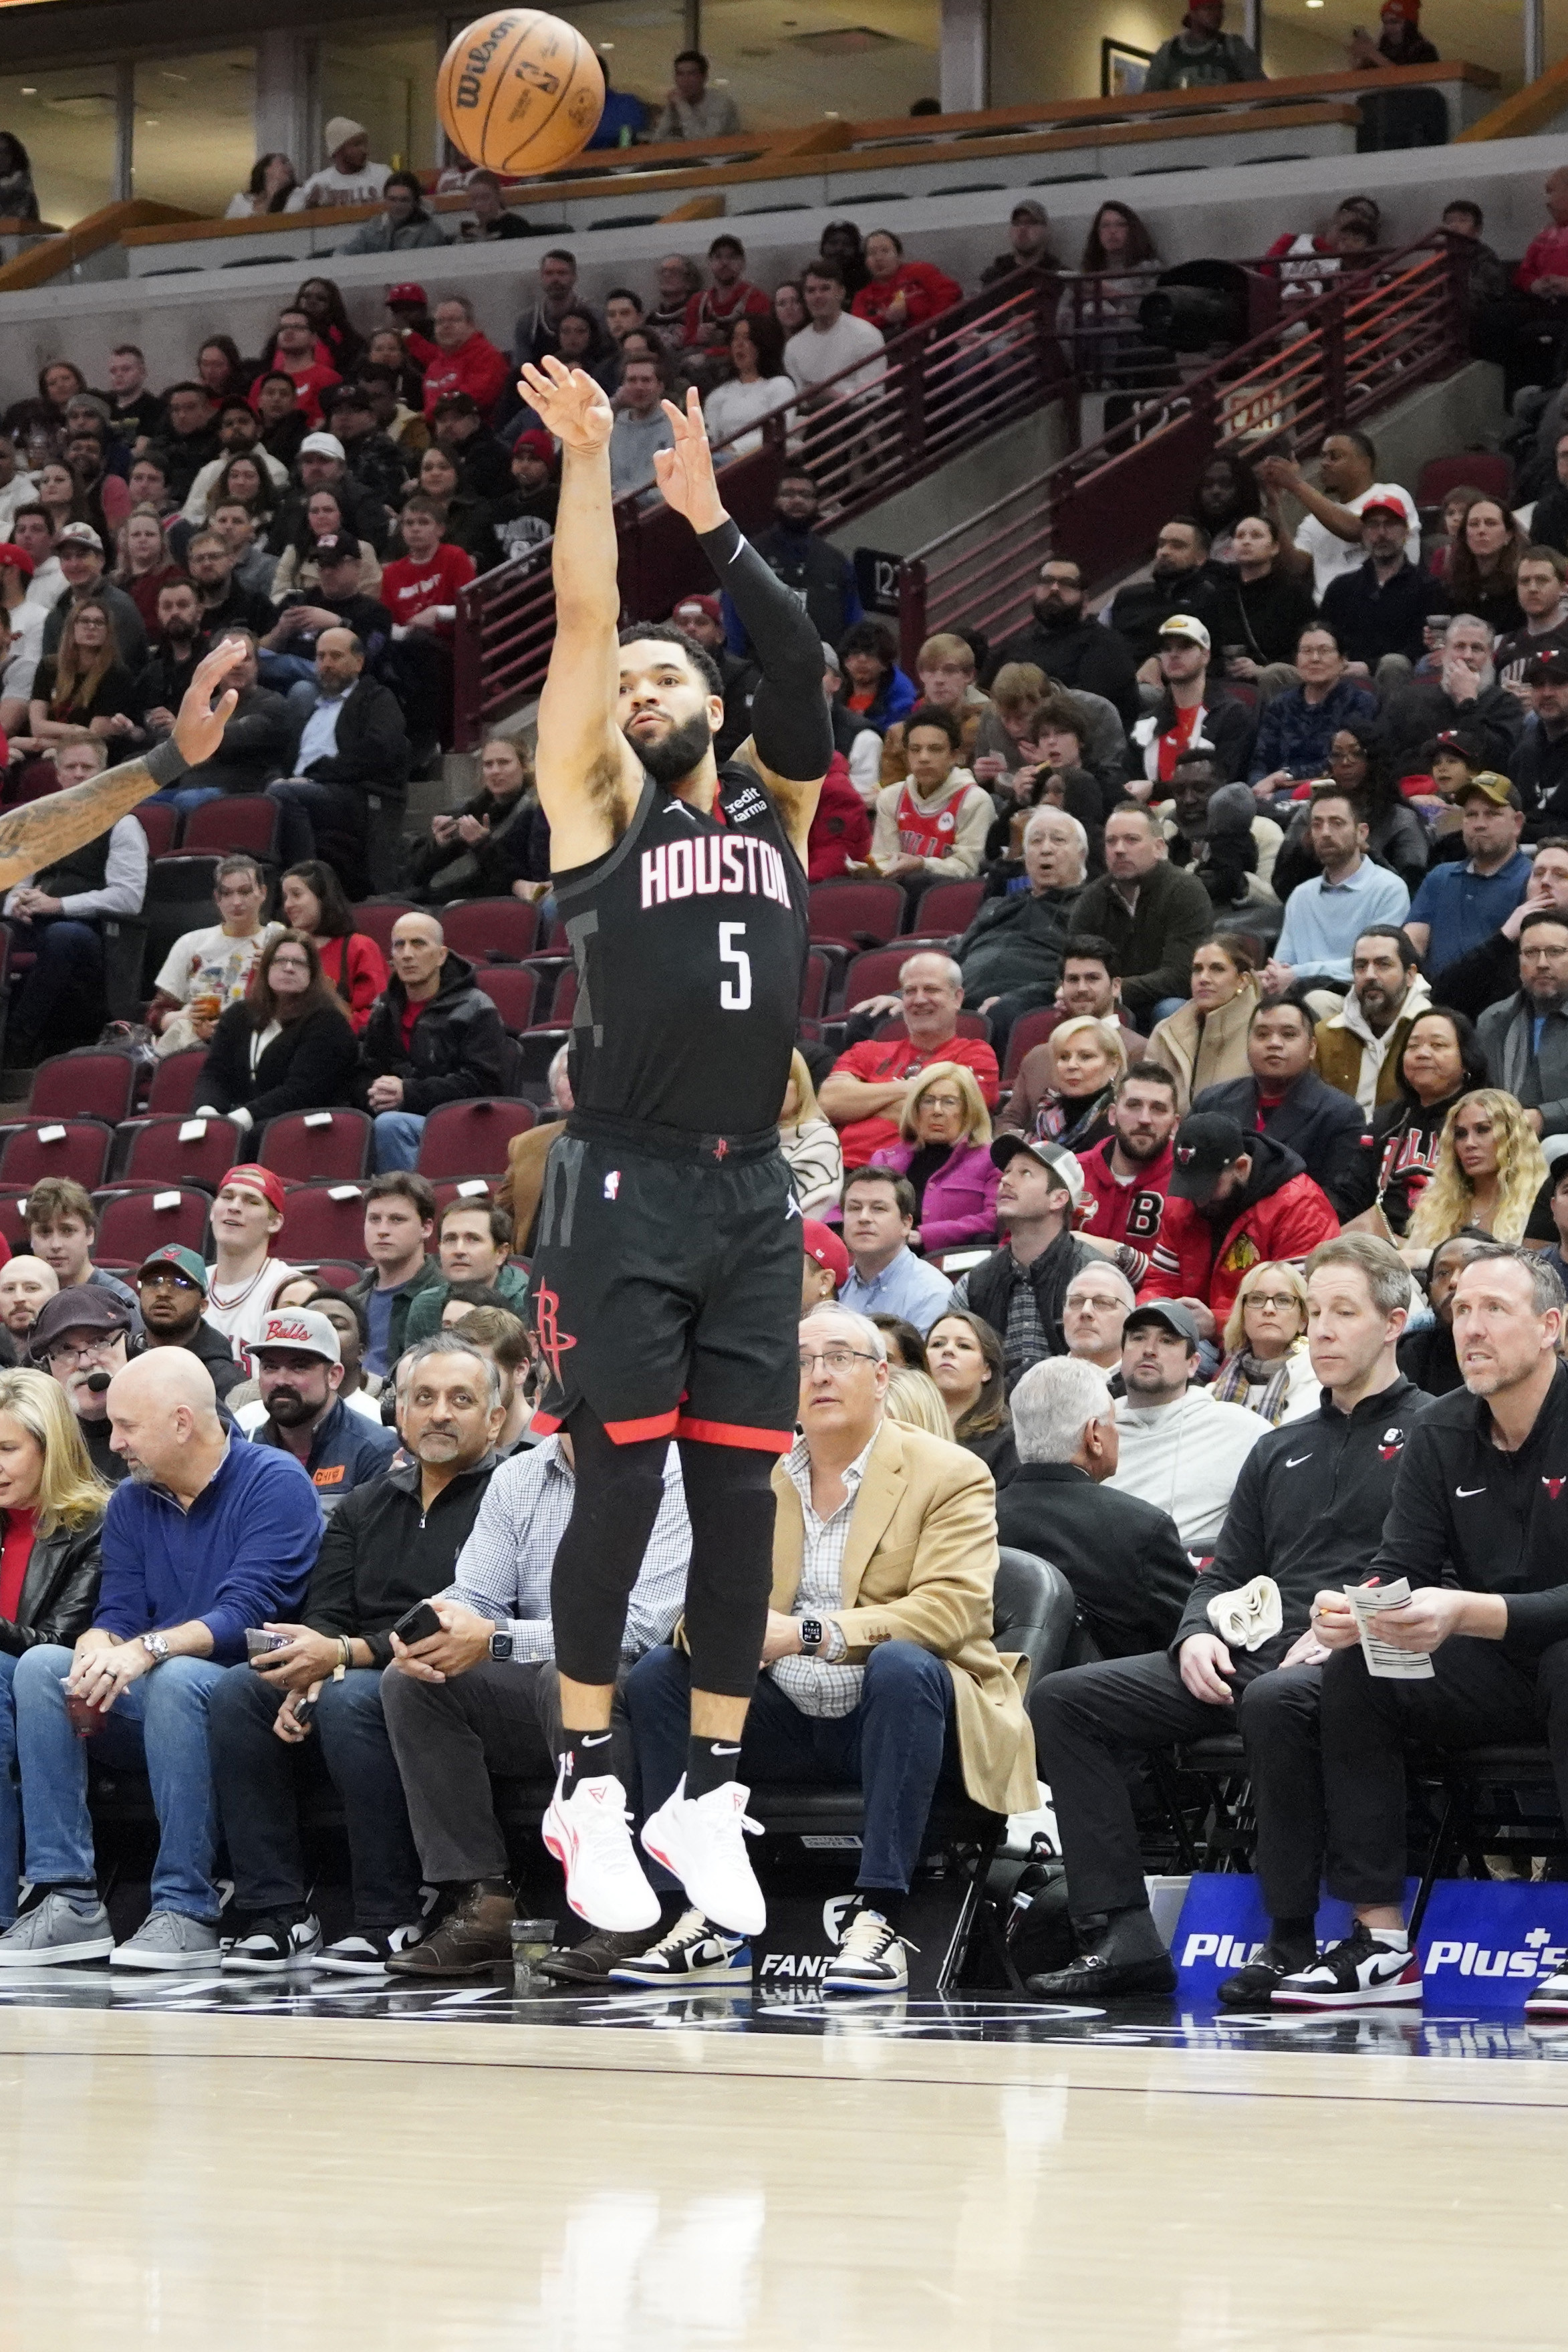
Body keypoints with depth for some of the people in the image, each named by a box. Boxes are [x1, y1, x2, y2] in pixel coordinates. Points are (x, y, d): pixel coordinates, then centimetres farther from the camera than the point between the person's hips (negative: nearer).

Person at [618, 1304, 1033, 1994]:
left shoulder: (951, 1476, -5)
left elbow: (948, 1608, -19)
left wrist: (809, 1634, -29)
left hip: (894, 1714, -5)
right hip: (786, 1722, 5)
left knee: (901, 1665, -36)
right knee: (657, 1673, -14)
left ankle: (875, 1920, -39)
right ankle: (709, 1920, -20)